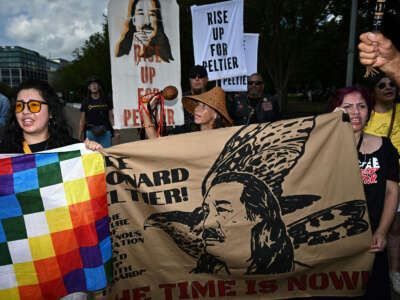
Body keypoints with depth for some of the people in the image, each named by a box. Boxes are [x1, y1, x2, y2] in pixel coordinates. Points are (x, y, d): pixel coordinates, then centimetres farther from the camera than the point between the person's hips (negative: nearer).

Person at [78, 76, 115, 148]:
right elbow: (82, 120, 10)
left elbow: (111, 117, 7)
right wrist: (80, 133, 3)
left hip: (105, 132, 0)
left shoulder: (107, 100, 8)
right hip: (91, 132, 0)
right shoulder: (86, 102, 9)